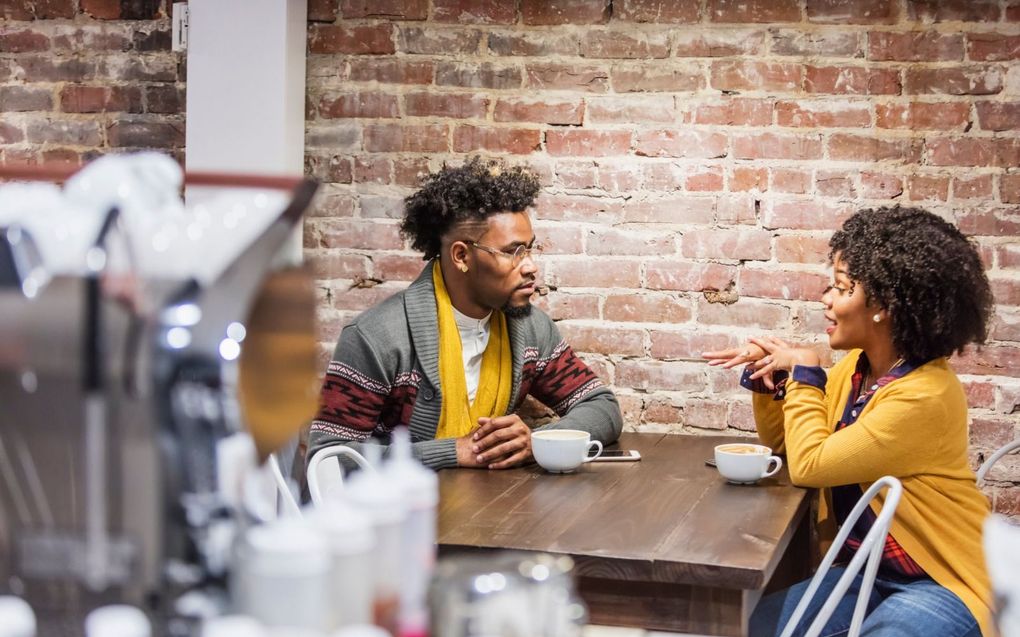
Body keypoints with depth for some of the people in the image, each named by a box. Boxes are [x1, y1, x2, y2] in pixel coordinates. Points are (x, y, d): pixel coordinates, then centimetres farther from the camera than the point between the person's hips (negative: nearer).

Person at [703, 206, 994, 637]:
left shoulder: (925, 397, -24)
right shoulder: (854, 368, 2)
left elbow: (808, 465, -22)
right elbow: (783, 443, 15)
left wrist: (804, 371, -11)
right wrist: (765, 376, -2)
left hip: (941, 584, -8)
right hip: (866, 571, 8)